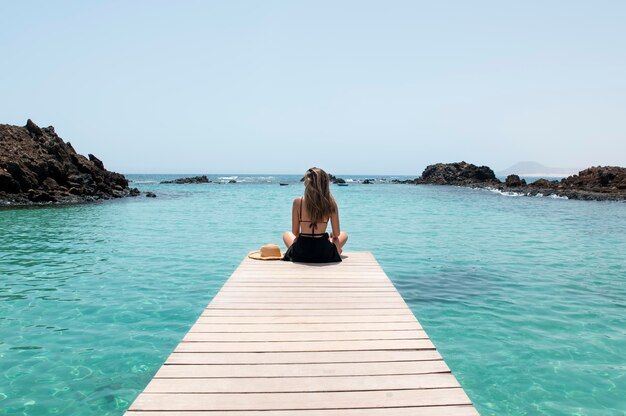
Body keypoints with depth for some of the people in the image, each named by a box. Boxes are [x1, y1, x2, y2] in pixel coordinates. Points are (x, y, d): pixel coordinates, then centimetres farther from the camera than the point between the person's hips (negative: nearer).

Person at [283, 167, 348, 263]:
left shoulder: (298, 202, -9)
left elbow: (295, 232, 0)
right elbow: (337, 234, 0)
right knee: (344, 235, 30)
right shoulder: (331, 204, -9)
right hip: (324, 255, 0)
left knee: (286, 235, 35)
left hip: (300, 255, 0)